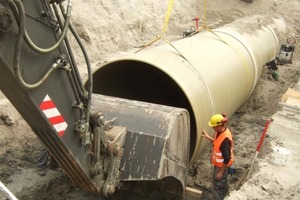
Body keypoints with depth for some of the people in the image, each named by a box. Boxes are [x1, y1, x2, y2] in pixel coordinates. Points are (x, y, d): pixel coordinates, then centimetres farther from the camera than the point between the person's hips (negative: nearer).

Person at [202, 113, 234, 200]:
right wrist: (208, 137, 3)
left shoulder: (225, 139, -35)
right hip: (218, 163, 9)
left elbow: (227, 158, -29)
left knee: (218, 185, 7)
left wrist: (221, 172, -21)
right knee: (222, 182, 30)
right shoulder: (220, 131, -9)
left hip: (222, 165, -9)